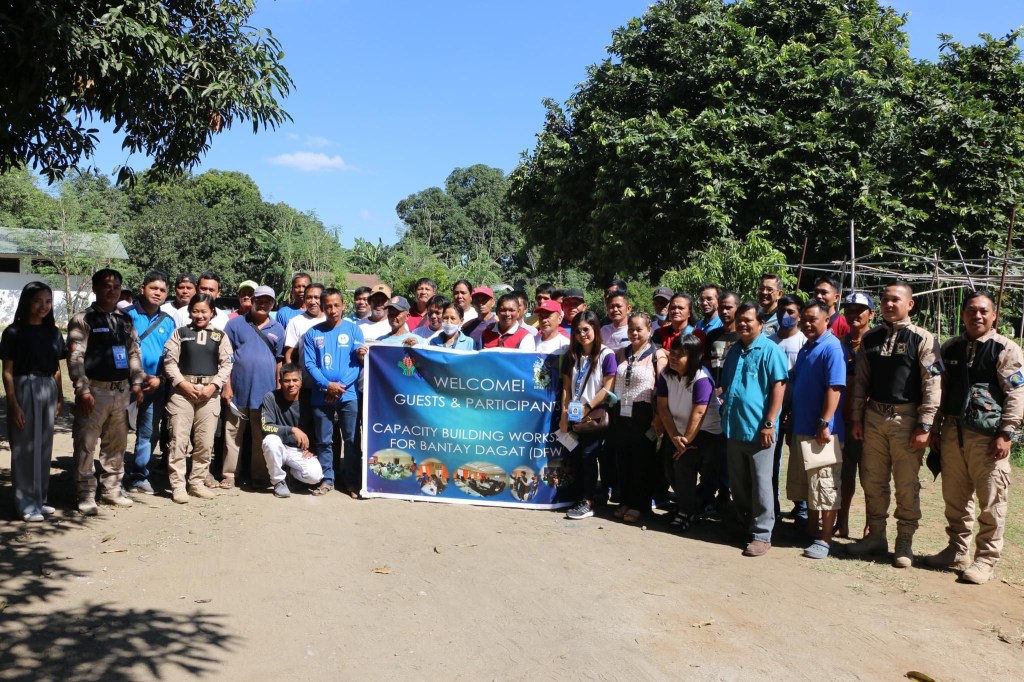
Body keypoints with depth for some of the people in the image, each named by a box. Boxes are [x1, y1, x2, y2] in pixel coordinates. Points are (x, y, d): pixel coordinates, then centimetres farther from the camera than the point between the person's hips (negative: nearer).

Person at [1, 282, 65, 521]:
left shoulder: (53, 332, 9)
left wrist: (60, 397, 11)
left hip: (48, 391, 5)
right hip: (24, 390, -5)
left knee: (44, 447, 11)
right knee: (25, 448, 0)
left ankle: (39, 499, 22)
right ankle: (26, 504, 9)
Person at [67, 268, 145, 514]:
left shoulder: (126, 320, 13)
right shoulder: (82, 320, -4)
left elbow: (134, 352, 17)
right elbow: (75, 358, -10)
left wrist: (136, 383, 8)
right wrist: (83, 390, -17)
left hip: (121, 391, 6)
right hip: (95, 390, -6)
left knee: (117, 444, 13)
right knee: (86, 444, -2)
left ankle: (111, 489, 25)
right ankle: (86, 495, 6)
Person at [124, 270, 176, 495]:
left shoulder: (168, 322, 10)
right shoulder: (128, 315, -2)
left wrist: (159, 378, -3)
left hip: (156, 386, 4)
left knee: (149, 434, 11)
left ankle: (139, 476, 23)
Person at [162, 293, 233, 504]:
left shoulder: (220, 336, 10)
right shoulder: (180, 333, 8)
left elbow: (226, 364, 5)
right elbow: (170, 361, 2)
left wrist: (213, 386, -8)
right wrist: (184, 384, -10)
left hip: (210, 392, 1)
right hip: (182, 390, -1)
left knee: (205, 441, 4)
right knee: (179, 439, -4)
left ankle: (197, 482, 15)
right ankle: (178, 485, 1)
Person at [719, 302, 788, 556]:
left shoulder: (770, 350, -7)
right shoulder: (734, 351, 15)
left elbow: (779, 386, -12)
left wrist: (769, 423, -16)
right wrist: (724, 409, 12)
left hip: (758, 429, -7)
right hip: (733, 428, 7)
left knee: (760, 484, 0)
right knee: (738, 483, 14)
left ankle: (762, 535, 8)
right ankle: (744, 525, 29)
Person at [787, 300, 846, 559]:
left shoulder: (832, 348, -13)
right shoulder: (806, 348, 15)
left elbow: (835, 389, -19)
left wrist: (824, 424, -23)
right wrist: (791, 422, 18)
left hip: (821, 431, -9)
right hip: (801, 428, 9)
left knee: (825, 486, -2)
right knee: (805, 484, 16)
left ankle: (825, 539, 5)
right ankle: (811, 530, 27)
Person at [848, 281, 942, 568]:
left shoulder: (922, 339, -5)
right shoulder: (870, 339, 9)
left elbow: (933, 385, -9)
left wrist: (924, 426, -13)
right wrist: (857, 418, 7)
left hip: (906, 418, -5)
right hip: (874, 417, 5)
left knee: (907, 485, 2)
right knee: (872, 481, 11)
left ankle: (905, 542, 16)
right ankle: (876, 536, 25)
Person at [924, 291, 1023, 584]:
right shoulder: (950, 348, 11)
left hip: (988, 435, -5)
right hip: (953, 431, 5)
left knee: (991, 501, 0)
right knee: (955, 497, 14)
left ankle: (986, 559, 11)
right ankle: (957, 551, 27)